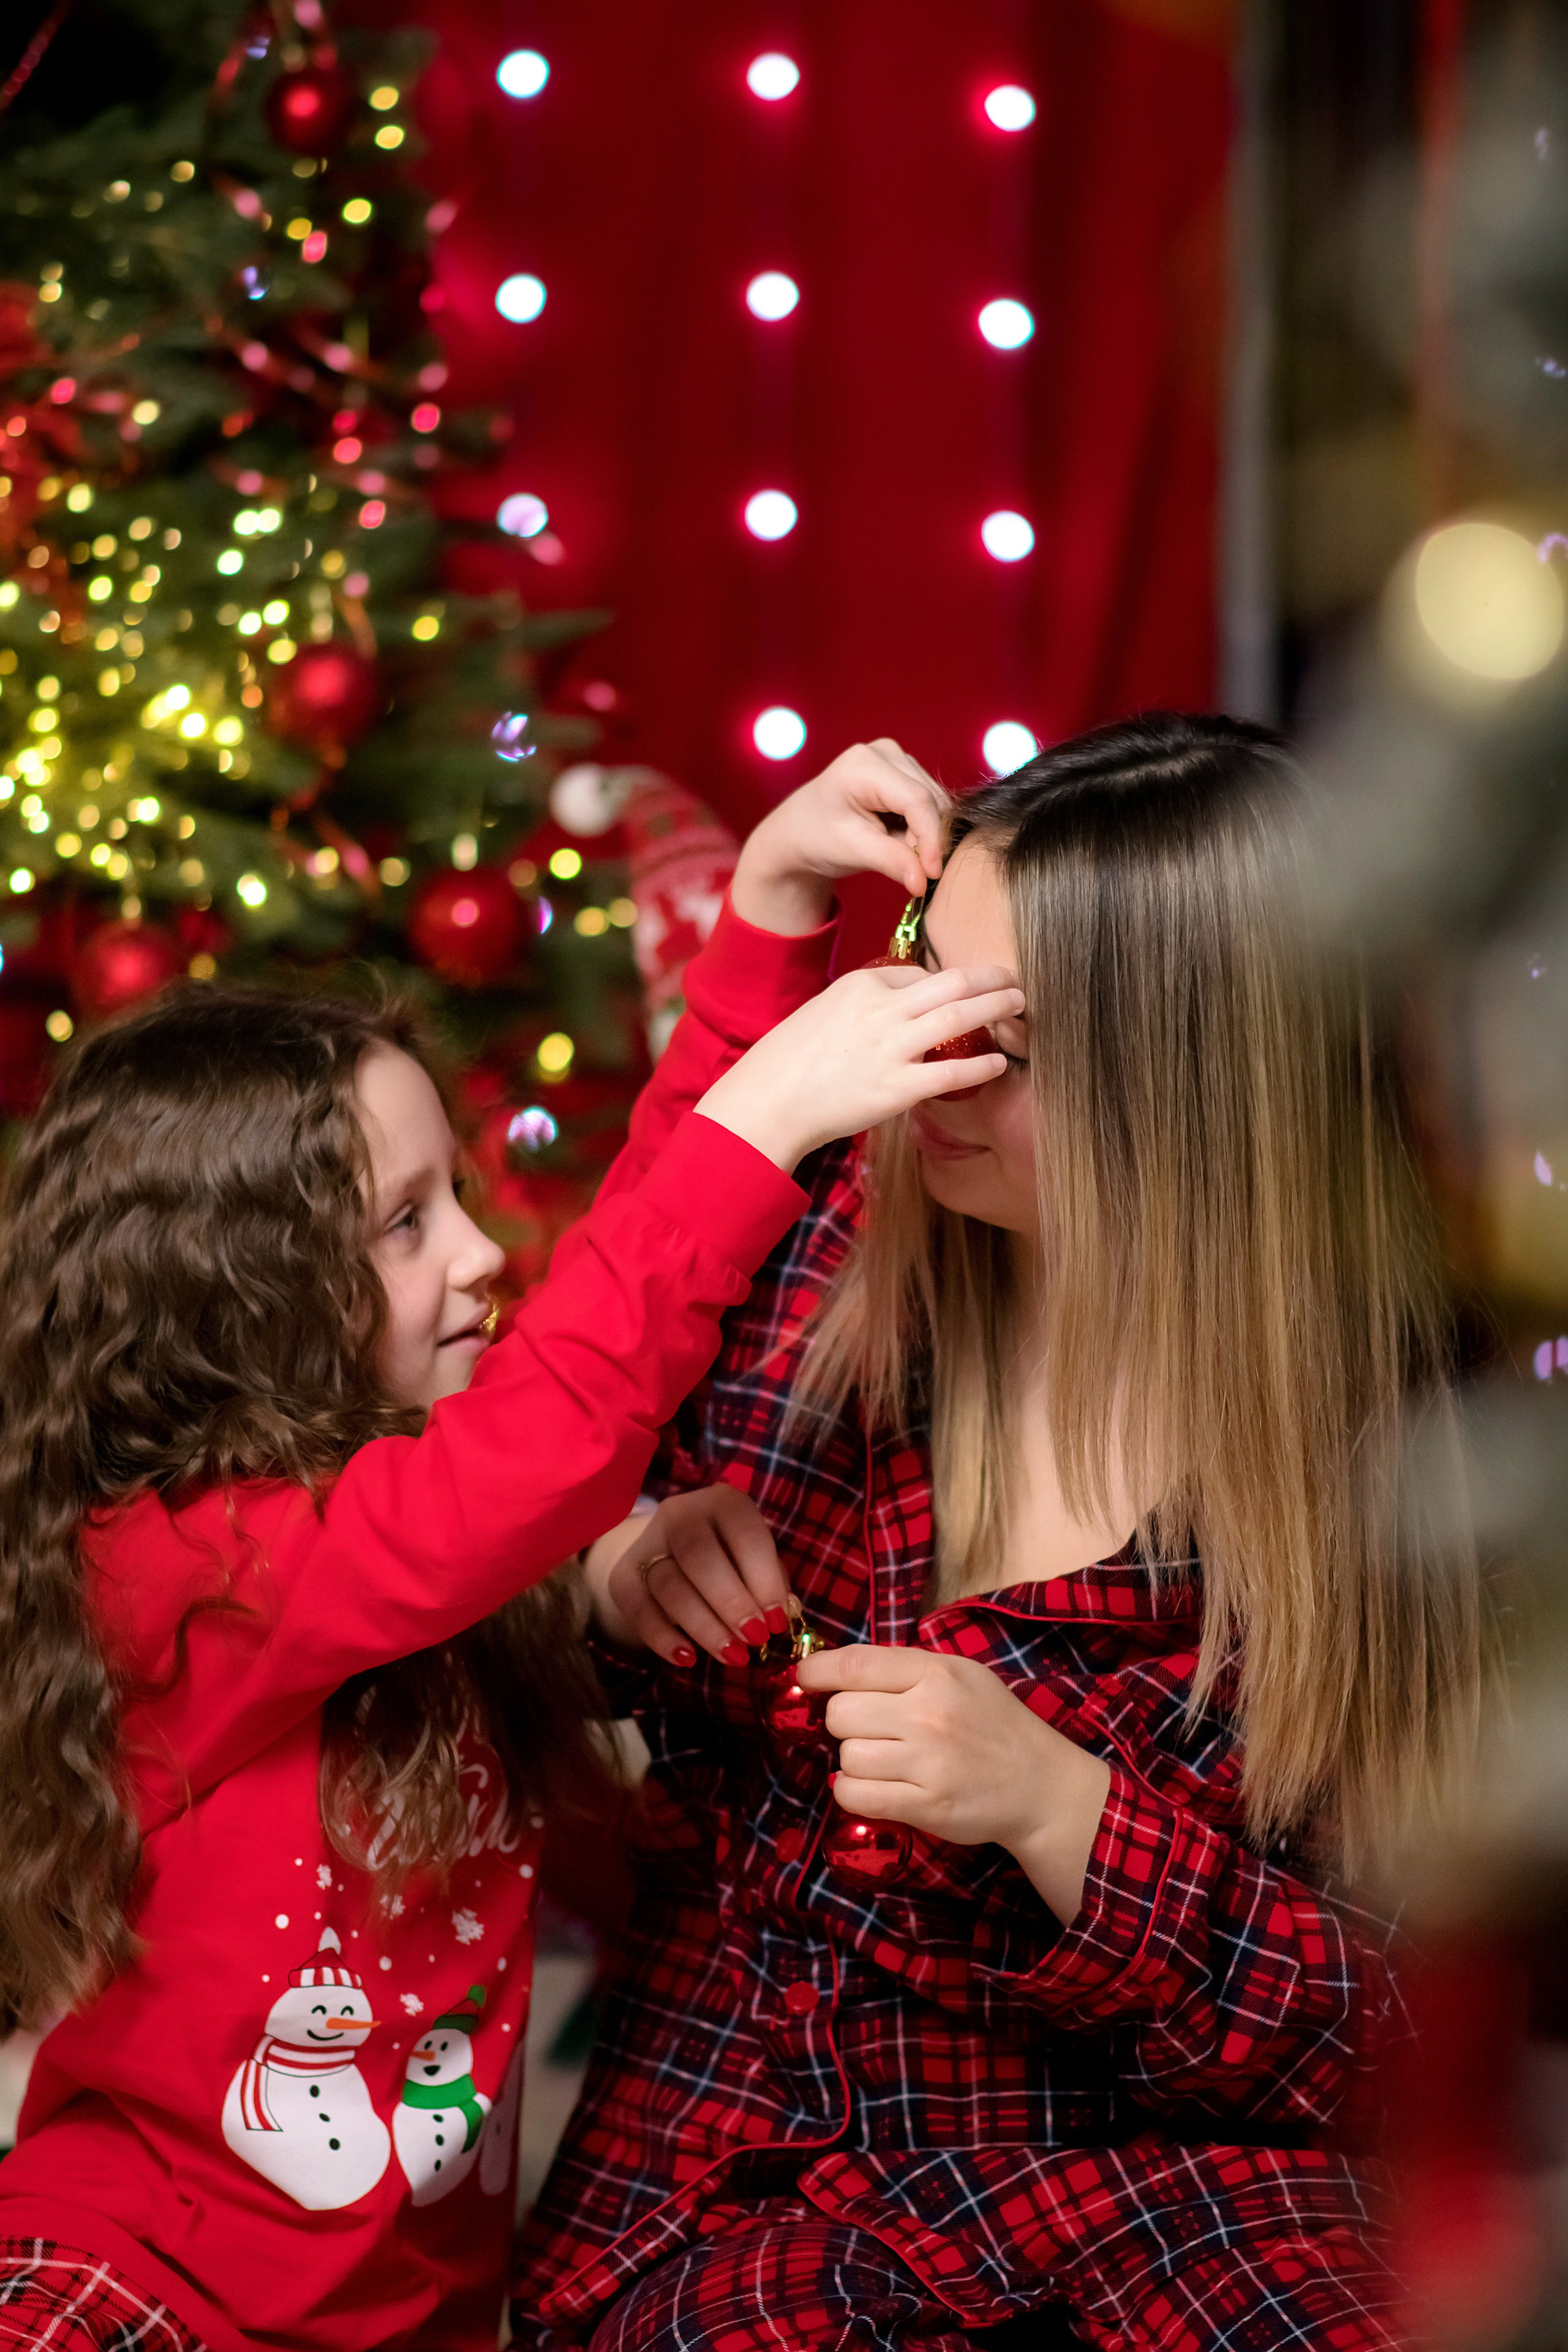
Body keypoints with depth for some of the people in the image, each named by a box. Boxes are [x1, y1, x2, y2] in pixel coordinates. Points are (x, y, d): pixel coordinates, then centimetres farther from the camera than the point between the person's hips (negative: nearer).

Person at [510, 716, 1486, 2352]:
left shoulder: (1375, 1454, -7)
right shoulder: (837, 1249, 1)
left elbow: (1389, 2022, -6)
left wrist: (1053, 1806, -21)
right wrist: (623, 1579, -9)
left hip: (1145, 2197, -1)